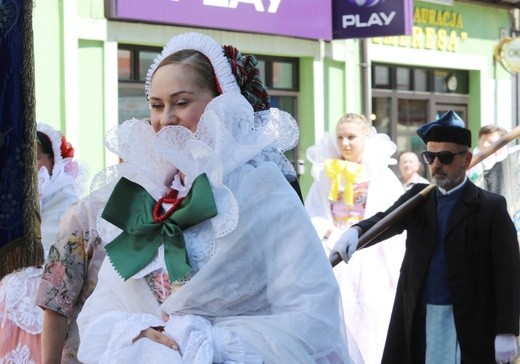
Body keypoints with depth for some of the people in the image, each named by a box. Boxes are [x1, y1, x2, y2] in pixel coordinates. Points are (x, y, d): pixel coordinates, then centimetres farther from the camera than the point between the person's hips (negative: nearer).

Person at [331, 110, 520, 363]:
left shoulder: (491, 207, -2)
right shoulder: (417, 198, 11)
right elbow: (387, 221, -6)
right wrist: (356, 231, -29)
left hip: (470, 324, -4)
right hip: (417, 321, 4)